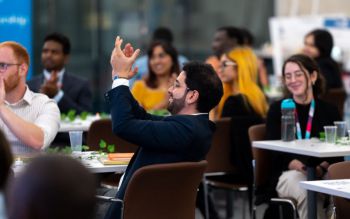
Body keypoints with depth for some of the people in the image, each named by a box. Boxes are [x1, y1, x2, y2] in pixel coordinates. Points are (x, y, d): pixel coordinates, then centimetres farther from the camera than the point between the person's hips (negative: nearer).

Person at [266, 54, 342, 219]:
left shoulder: (329, 111, 15)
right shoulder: (277, 109, 13)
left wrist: (322, 167, -20)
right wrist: (299, 166, -21)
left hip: (323, 173, 1)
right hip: (288, 173, -1)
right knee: (308, 193, -36)